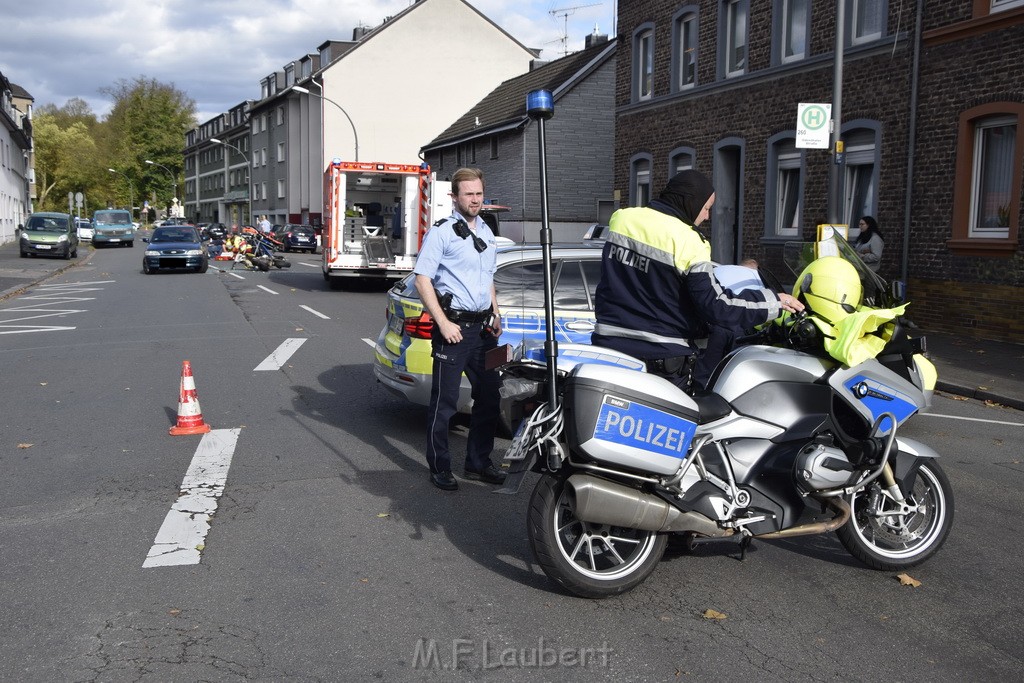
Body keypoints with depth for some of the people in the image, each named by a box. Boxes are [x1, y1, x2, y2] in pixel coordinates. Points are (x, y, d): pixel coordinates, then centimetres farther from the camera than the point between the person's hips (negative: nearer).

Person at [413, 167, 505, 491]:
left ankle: (479, 463, 25)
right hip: (454, 327, -7)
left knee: (489, 397, 12)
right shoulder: (441, 232, -7)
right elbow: (422, 280, -12)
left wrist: (496, 314, 15)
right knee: (445, 401, -1)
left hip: (483, 327, 7)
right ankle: (440, 468, 11)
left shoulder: (486, 232, 16)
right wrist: (443, 324, -18)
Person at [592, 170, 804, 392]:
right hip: (662, 356, -5)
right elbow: (716, 304, -17)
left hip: (609, 343, 6)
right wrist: (774, 301, -8)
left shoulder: (621, 219, 4)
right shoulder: (687, 242, -15)